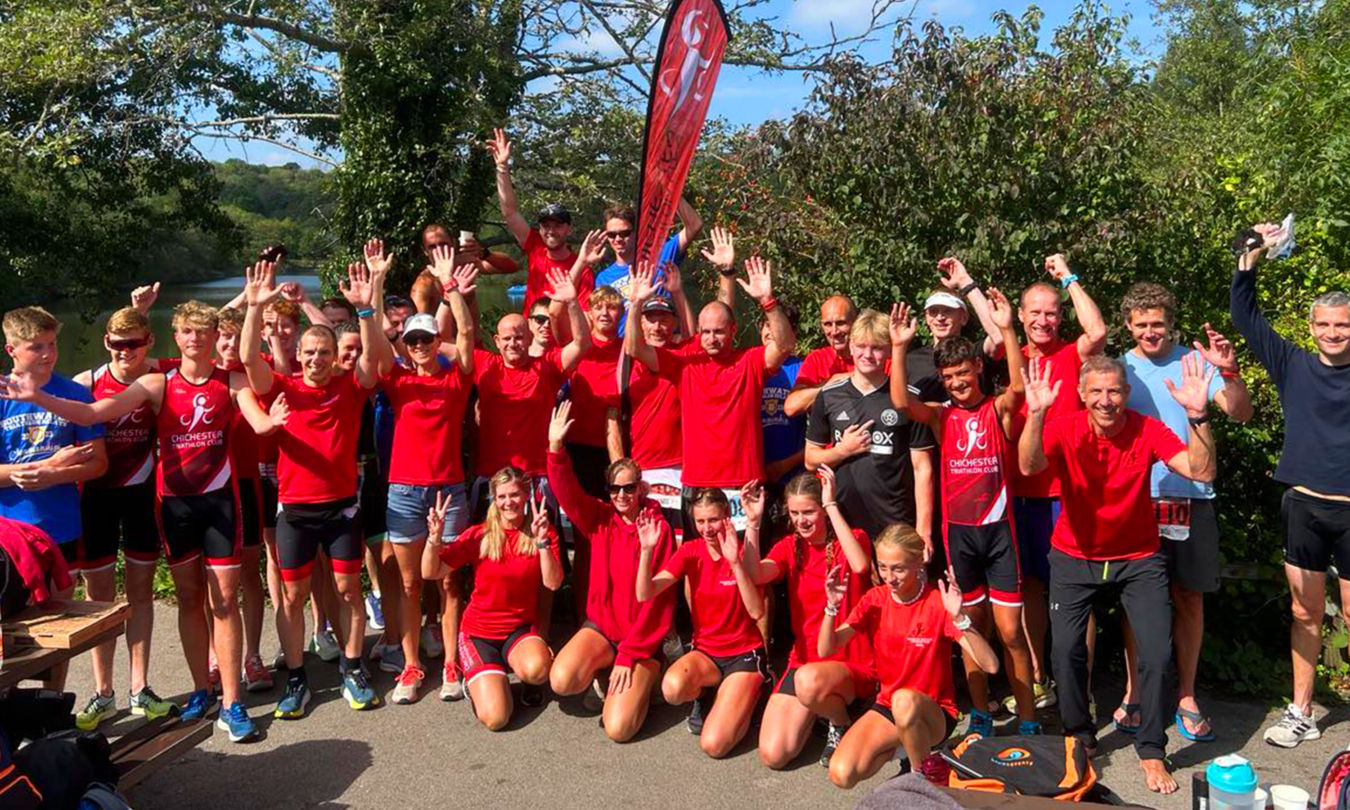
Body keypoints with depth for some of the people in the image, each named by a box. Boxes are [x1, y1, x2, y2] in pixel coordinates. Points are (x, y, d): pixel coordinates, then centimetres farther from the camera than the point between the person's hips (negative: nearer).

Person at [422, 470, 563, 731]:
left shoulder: (542, 533, -2)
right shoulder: (479, 535, -5)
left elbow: (553, 583, -14)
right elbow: (430, 573, -8)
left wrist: (542, 541, -26)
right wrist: (435, 537, -25)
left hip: (521, 630, 1)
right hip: (479, 632, -1)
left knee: (537, 669, -36)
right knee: (495, 718, -19)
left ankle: (514, 665, 2)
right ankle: (474, 677, 14)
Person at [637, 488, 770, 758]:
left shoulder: (743, 553, -11)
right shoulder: (690, 551, -2)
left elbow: (756, 612, -25)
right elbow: (645, 594, -13)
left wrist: (735, 562, -35)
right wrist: (647, 550, -28)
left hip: (744, 654, -3)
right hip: (704, 650, 3)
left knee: (713, 745, -19)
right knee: (673, 688, -33)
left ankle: (750, 691, 10)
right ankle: (705, 694, 4)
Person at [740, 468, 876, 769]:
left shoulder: (852, 538, -5)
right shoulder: (790, 546, 5)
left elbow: (860, 565, -30)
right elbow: (756, 575, -14)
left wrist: (832, 506, -26)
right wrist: (753, 522, -21)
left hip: (854, 664, -4)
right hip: (803, 660, 4)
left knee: (809, 680, -40)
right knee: (772, 755, -10)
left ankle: (842, 724, -5)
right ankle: (818, 707, 19)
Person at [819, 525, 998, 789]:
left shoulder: (938, 602, -16)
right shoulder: (875, 599, -3)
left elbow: (990, 665, -26)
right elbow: (825, 650, -6)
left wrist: (958, 617, -38)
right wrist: (832, 607, -23)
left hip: (935, 711, -4)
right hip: (887, 704, 5)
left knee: (904, 700, -40)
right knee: (841, 774, -17)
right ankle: (896, 744, 12)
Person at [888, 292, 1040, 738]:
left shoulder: (998, 409, 0)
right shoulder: (941, 415, 4)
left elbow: (1019, 387, -21)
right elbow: (901, 402, -14)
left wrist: (1007, 331, -30)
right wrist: (899, 347, -23)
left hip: (998, 528, -2)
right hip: (957, 531, 2)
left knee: (1010, 631, 0)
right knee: (972, 627, 11)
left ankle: (1028, 721, 13)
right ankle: (980, 716, 23)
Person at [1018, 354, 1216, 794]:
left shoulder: (1147, 430, -13)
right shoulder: (1065, 430, -15)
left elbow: (1201, 471, -23)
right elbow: (1029, 467, -34)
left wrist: (1198, 416, -37)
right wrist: (1036, 415, -50)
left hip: (1138, 559, 1)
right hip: (1075, 558, 0)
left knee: (1157, 654, -7)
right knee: (1066, 650, -9)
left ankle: (1151, 751, 15)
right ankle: (1080, 737, 18)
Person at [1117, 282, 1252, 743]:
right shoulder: (1119, 369, 3)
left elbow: (1240, 414, -8)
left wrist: (1229, 371, -25)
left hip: (1191, 499, 0)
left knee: (1189, 599, 7)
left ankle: (1186, 698, 20)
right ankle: (1133, 692, 20)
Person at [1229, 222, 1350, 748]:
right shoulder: (1294, 366, 4)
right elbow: (1246, 319, 3)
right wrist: (1250, 263, -7)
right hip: (1304, 506, 2)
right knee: (1305, 613, 12)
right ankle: (1301, 714, 23)